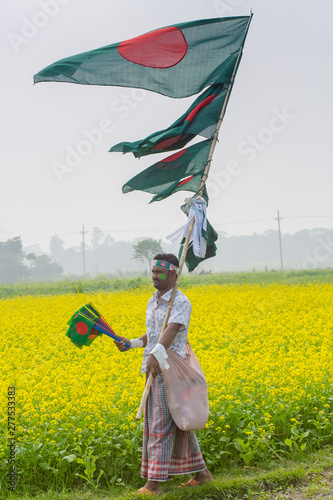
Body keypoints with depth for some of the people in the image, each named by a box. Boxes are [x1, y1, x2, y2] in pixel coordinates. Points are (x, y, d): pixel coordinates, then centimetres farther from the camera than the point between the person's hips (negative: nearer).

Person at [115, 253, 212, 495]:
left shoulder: (181, 302, -12)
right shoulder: (152, 302, 15)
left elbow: (172, 330, -28)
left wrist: (155, 354, -42)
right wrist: (131, 343, 8)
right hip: (154, 369, 9)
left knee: (162, 423, -7)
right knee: (179, 422, 14)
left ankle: (154, 482, -1)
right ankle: (201, 472, 24)